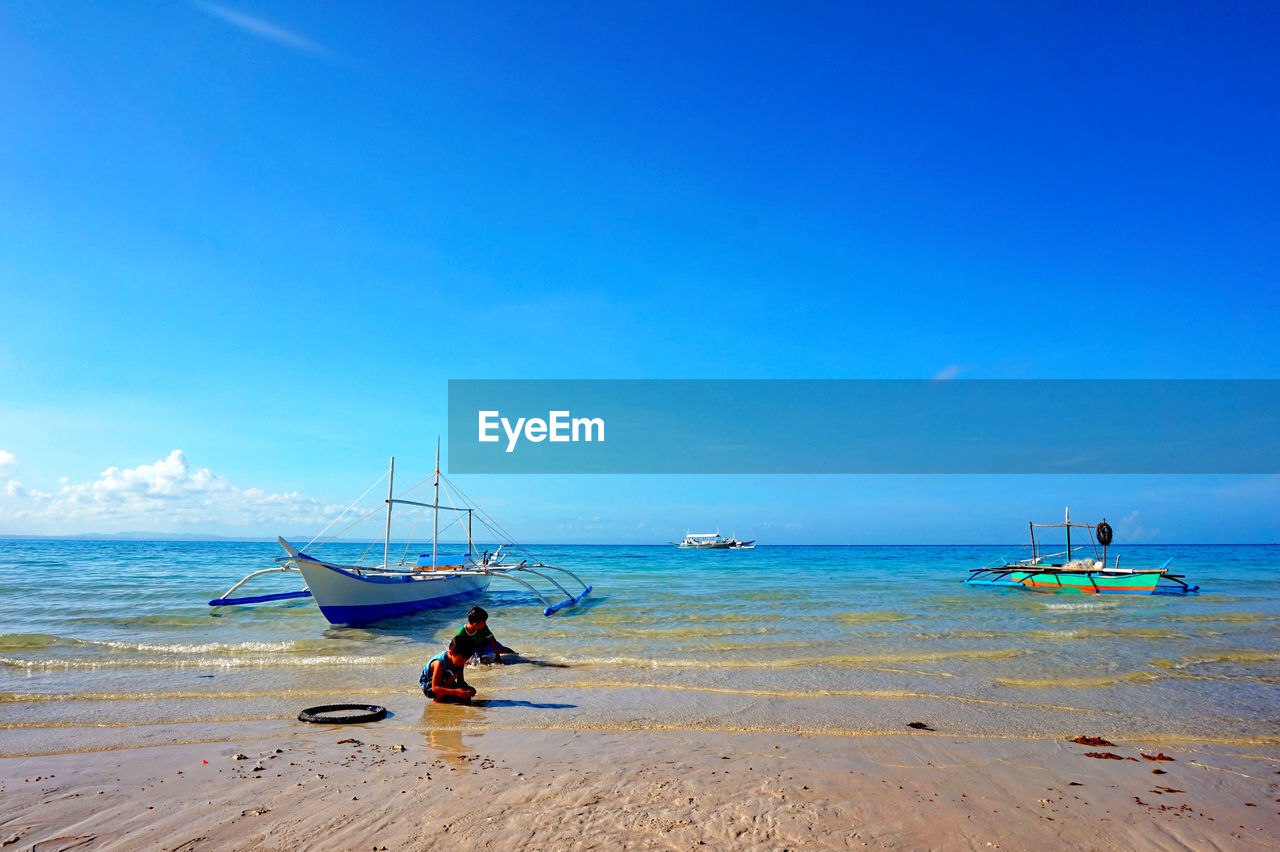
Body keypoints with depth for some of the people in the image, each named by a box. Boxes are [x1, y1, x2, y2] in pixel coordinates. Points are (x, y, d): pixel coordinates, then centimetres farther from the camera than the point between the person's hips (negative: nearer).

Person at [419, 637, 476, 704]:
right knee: (451, 675, -34)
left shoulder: (460, 661, -10)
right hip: (429, 688, -7)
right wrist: (456, 691, -43)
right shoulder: (439, 662, -31)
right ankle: (437, 699, -17)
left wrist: (469, 688, -22)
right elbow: (435, 688, -34)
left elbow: (460, 681, 0)